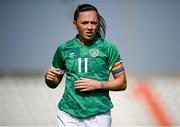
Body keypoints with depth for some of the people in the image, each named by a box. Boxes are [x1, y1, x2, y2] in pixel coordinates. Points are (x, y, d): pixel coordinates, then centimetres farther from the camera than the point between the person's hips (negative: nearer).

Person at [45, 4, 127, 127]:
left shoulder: (108, 48, 0)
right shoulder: (64, 49, 6)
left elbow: (122, 83, 2)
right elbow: (54, 84, 18)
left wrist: (98, 84, -12)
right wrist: (49, 78, -4)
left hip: (98, 115, -1)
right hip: (68, 114, 2)